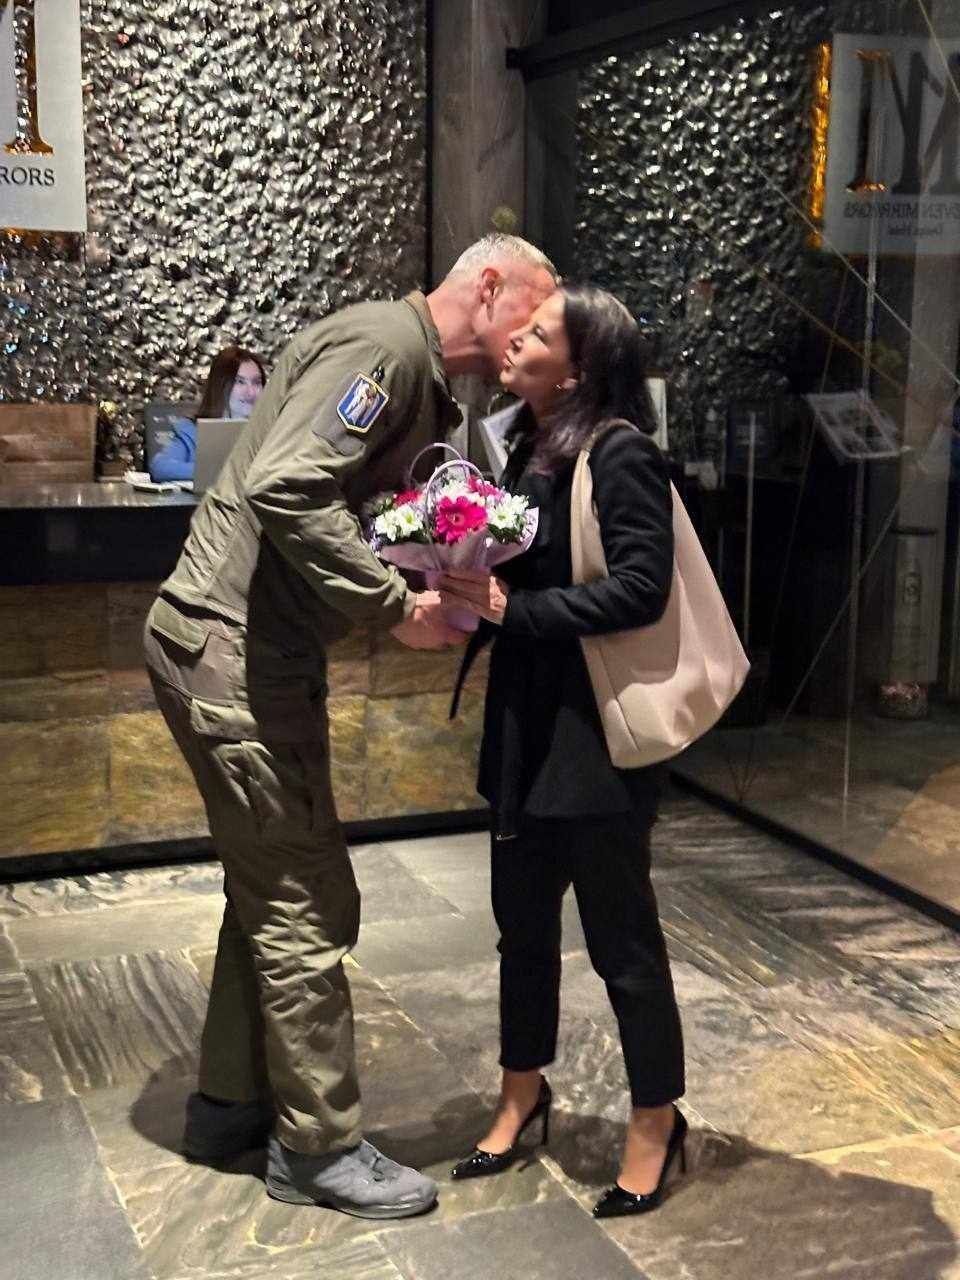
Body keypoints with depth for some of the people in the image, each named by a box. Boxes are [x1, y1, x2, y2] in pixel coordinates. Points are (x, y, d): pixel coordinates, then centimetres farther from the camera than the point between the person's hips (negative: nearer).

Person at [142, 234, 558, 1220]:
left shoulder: (423, 387, 17)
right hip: (232, 648, -11)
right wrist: (399, 607, -22)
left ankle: (230, 1103, 34)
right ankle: (319, 1146, 13)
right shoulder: (385, 343, -15)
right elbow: (285, 489, -27)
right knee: (308, 904, -1)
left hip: (258, 651, 11)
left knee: (271, 888, 19)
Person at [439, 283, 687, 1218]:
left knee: (620, 932, 6)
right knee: (522, 915, 19)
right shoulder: (527, 447, 8)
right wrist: (469, 599, -6)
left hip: (596, 728, -8)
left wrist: (513, 609, -23)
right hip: (526, 718, 8)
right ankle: (523, 1092, 39)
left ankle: (655, 1122, 26)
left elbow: (641, 587, -23)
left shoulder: (619, 454, -15)